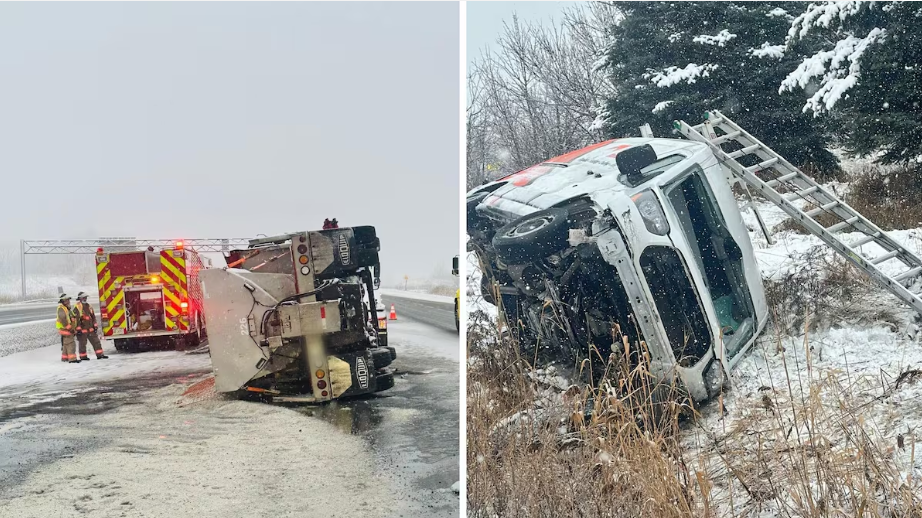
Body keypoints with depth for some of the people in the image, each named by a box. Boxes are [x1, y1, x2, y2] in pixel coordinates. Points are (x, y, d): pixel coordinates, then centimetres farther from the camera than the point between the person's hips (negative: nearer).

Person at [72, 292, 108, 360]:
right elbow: (75, 319, -14)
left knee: (96, 341, 5)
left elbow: (93, 317, 17)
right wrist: (78, 329, -16)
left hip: (90, 329, 6)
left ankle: (99, 355, 8)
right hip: (82, 329, -6)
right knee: (82, 343, 3)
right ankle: (83, 357, 14)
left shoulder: (88, 306, 11)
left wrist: (95, 326, 11)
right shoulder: (77, 307, -11)